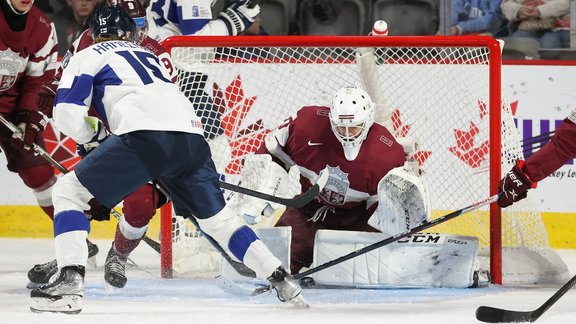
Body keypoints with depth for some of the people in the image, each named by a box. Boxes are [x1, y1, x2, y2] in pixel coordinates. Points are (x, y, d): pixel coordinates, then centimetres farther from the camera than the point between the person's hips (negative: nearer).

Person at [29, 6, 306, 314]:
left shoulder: (86, 57, 19)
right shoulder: (148, 55, 37)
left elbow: (68, 115, 6)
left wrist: (94, 134, 25)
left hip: (145, 137, -6)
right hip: (191, 136, 6)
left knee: (69, 191, 5)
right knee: (217, 217, 26)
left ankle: (70, 282, -12)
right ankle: (281, 280, 22)